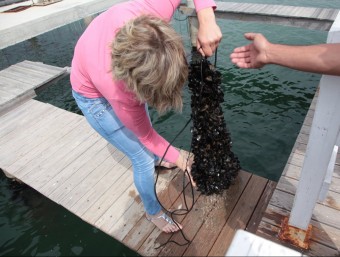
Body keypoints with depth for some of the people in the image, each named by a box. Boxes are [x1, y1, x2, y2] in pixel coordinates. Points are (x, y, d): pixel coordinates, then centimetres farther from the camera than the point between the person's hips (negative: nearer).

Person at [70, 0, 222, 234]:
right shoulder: (118, 90, -43)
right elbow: (145, 134, -23)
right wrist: (178, 158, -13)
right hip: (94, 95, -5)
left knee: (144, 123, 27)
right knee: (143, 158, -2)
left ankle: (156, 159, 59)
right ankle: (153, 211, 27)